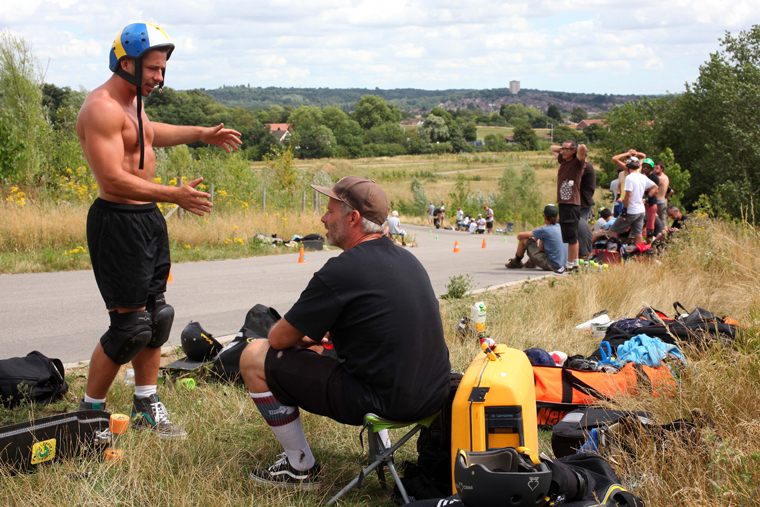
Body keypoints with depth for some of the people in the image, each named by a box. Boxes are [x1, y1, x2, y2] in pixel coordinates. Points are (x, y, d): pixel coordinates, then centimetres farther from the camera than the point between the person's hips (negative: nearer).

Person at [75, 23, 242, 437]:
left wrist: (202, 134, 37)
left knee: (156, 316, 13)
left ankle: (146, 409, 24)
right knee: (130, 325, -8)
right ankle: (89, 411, 9)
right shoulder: (102, 108, -18)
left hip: (148, 218, 10)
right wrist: (174, 195, -29)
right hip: (117, 221, -10)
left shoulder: (132, 103, 15)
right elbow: (113, 179, -26)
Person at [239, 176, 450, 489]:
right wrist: (318, 335, 22)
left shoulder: (340, 272, -17)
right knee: (321, 349, 35)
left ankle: (301, 469, 11)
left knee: (254, 357, 1)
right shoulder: (407, 259, 9)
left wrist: (304, 337, 16)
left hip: (383, 401, -9)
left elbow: (280, 339, -8)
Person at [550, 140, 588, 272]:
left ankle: (570, 265, -4)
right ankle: (575, 263, 18)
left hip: (572, 204, -8)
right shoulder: (563, 160, 15)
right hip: (562, 202, 8)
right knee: (572, 236, 12)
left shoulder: (577, 163, -7)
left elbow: (583, 147, -26)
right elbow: (553, 148, 33)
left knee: (571, 236, -6)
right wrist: (564, 148, 19)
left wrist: (579, 148, -5)